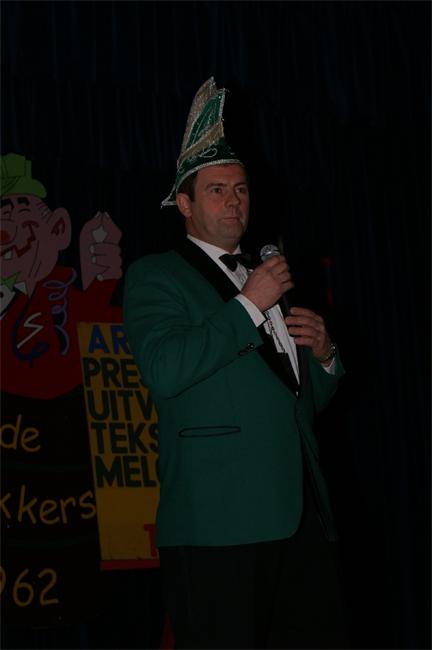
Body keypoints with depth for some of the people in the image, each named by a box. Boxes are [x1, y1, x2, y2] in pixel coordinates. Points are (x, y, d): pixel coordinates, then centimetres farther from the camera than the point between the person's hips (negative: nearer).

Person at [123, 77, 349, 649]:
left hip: (303, 517, 6)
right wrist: (250, 306, -9)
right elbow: (163, 371, -15)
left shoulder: (265, 278, 25)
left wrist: (323, 354, 8)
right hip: (219, 525, -6)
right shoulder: (154, 277, 4)